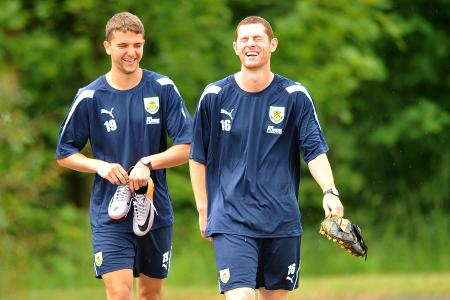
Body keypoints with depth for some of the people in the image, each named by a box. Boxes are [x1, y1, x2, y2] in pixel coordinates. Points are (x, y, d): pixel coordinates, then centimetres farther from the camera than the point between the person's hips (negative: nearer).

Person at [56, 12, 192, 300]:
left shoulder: (163, 89, -1)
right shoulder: (90, 97, -3)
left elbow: (187, 147, -3)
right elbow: (65, 154, 5)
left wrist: (147, 163, -17)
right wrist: (100, 166, -13)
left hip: (156, 210, 2)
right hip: (109, 215, -2)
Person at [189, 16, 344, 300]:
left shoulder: (295, 96, 1)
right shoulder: (215, 96, 2)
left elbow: (315, 151, -2)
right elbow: (198, 157, 11)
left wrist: (329, 191, -19)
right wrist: (204, 210, 8)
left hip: (282, 221, 2)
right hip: (231, 220, -2)